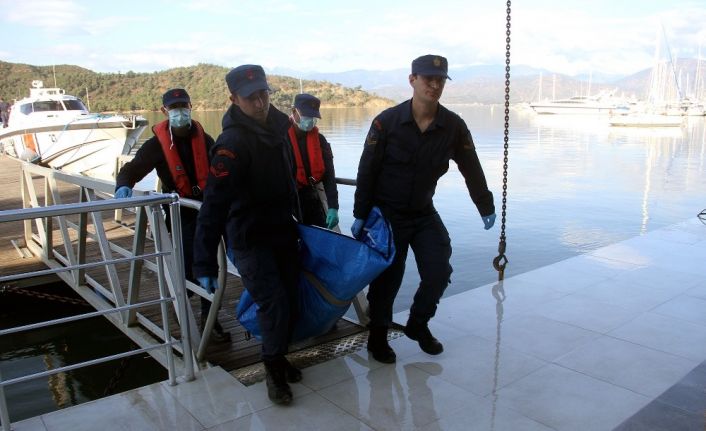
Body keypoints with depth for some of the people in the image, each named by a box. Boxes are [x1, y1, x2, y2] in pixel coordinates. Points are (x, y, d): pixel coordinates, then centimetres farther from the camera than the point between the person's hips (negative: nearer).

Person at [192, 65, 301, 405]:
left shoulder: (277, 127, 3)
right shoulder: (233, 142, -21)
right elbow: (213, 205, -26)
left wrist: (298, 219, 24)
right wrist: (204, 263, -28)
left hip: (283, 231, 7)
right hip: (249, 239, -7)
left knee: (290, 299, 9)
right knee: (273, 302, -13)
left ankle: (278, 357, 32)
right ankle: (274, 368, 10)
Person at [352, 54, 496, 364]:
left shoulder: (454, 126, -7)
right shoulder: (387, 121, -15)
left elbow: (471, 169, 5)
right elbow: (366, 171, -10)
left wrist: (486, 207, 14)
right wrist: (360, 215, -8)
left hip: (424, 212, 3)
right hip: (387, 213, -3)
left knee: (439, 273, 1)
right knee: (387, 279, 2)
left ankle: (418, 324, 27)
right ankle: (377, 337, 24)